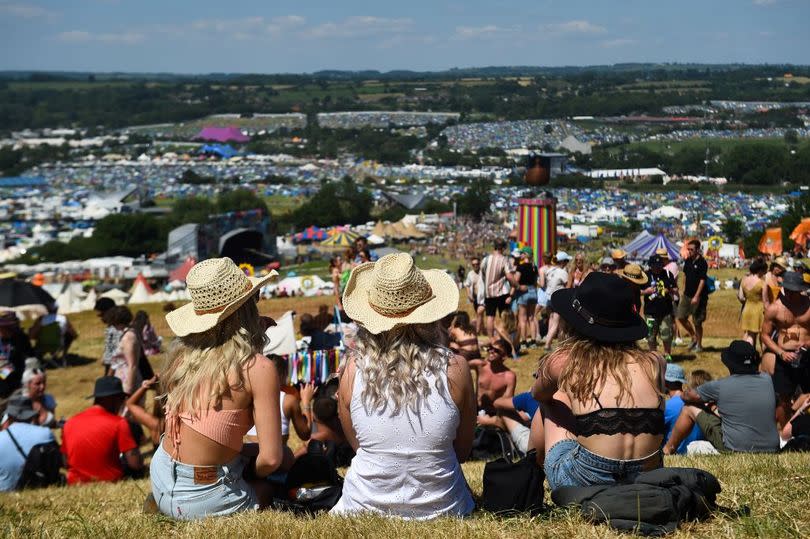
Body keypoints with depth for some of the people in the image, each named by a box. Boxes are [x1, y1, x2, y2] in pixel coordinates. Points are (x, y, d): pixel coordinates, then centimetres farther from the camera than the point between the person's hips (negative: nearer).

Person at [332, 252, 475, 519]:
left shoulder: (354, 368, -11)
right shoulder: (455, 368, -14)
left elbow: (357, 445, 3)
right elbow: (463, 451, 0)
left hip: (366, 507, 0)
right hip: (441, 508, 1)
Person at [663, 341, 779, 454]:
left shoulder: (720, 386, -11)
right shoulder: (767, 380, 0)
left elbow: (687, 396, 5)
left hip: (736, 449, -5)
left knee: (690, 408, 11)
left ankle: (667, 451, 27)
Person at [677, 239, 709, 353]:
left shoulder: (702, 262, -14)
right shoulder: (688, 261, 7)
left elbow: (702, 280, -17)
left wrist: (696, 296, -21)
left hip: (698, 296, -7)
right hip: (687, 295, 7)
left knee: (697, 322, 0)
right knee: (681, 317, 7)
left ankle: (699, 345, 14)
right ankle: (694, 337, 24)